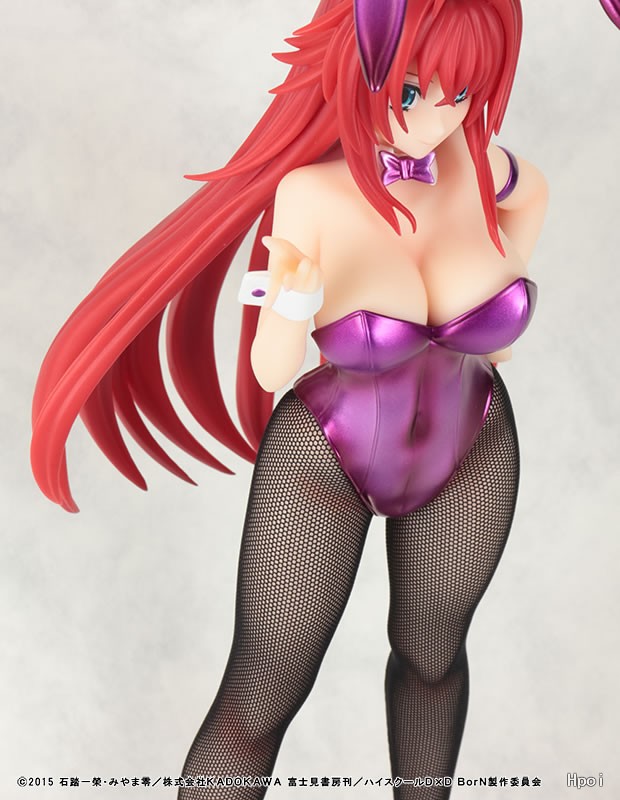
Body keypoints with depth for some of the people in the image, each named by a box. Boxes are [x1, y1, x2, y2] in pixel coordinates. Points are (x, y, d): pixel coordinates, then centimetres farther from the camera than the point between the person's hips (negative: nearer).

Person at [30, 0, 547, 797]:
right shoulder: (311, 194, -23)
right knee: (259, 701, 5)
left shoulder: (484, 163, -15)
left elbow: (533, 191, 9)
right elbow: (271, 370, -18)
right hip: (323, 462, -3)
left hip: (469, 455, 4)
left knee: (432, 654, 24)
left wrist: (494, 323, -2)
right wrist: (295, 297, -37)